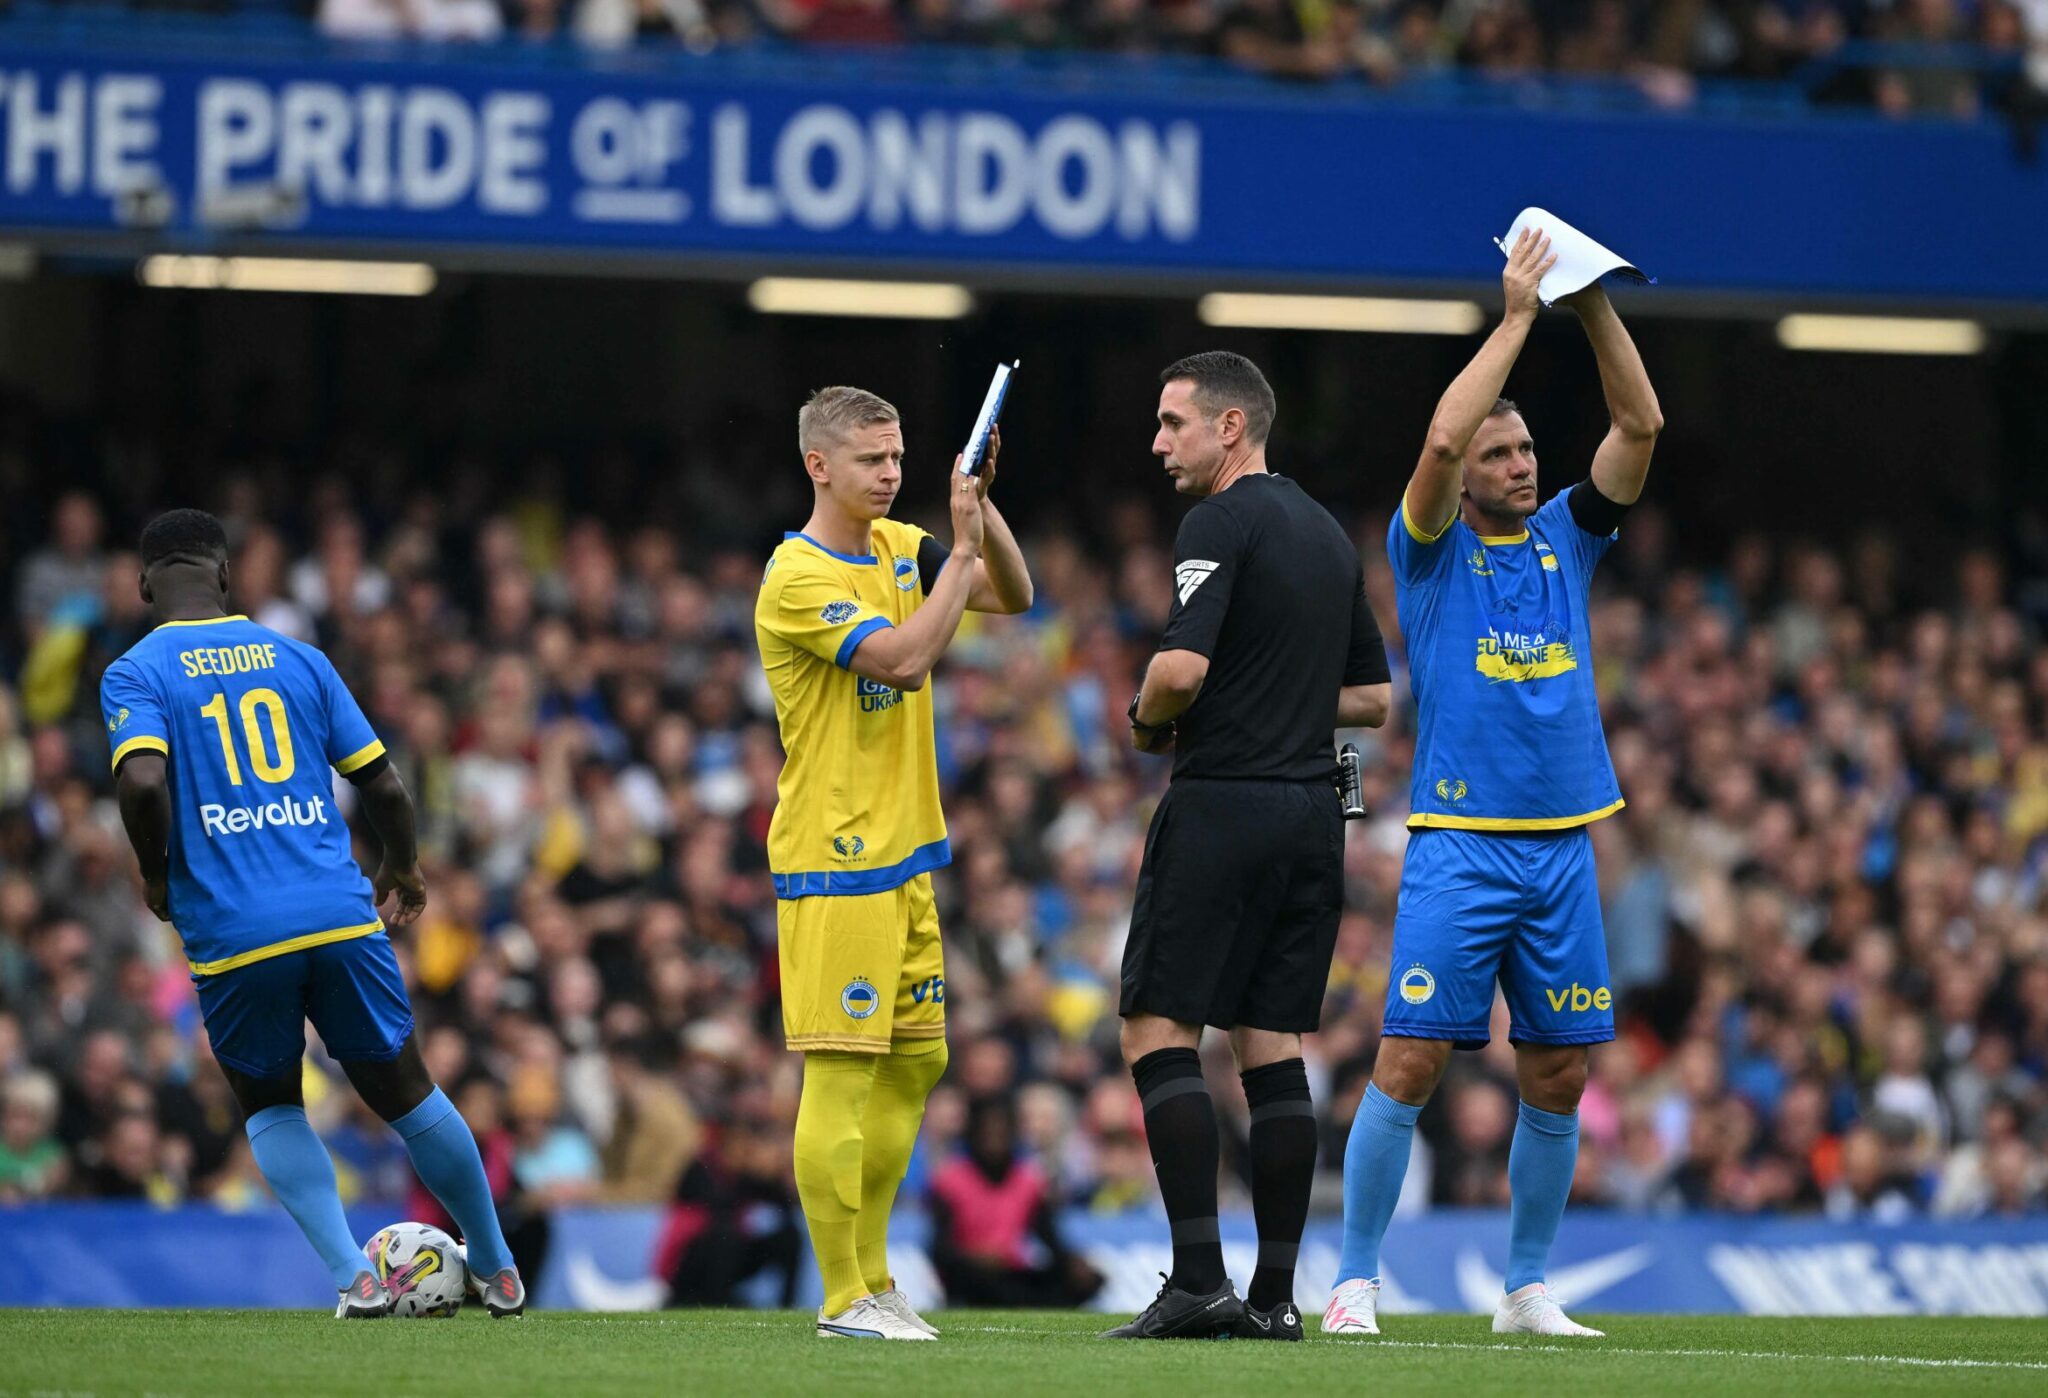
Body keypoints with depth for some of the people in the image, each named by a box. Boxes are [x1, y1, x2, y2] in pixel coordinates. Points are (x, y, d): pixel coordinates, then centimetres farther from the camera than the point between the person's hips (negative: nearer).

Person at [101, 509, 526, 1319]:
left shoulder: (135, 675, 2)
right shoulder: (298, 660, 12)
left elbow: (142, 781, -17)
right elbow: (382, 783, 12)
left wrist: (157, 876, 1)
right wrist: (404, 868, 31)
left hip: (233, 934, -2)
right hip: (340, 914, 2)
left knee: (270, 1108, 18)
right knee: (404, 1091, 17)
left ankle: (354, 1277, 1)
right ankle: (498, 1273, 27)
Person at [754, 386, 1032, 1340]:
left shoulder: (899, 548, 11)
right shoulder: (797, 577, -14)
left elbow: (1013, 597, 10)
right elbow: (903, 658, -24)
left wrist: (982, 507, -4)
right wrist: (963, 547, -19)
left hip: (904, 854, 9)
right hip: (835, 865, -9)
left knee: (915, 1063, 12)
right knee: (841, 1074, -8)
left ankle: (872, 1276, 20)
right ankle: (844, 1298, -6)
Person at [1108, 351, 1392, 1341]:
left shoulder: (1222, 524, -9)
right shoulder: (1329, 535, 17)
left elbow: (1183, 666, -20)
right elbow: (1374, 697, 21)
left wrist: (1146, 719, -1)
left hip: (1222, 805, -8)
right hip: (1312, 810, 8)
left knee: (1158, 1029, -5)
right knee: (1273, 1047, 7)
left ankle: (1198, 1277, -14)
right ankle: (1275, 1294, 3)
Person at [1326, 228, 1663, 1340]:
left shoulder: (1566, 538, 13)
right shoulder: (1433, 547, 2)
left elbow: (1640, 426, 5)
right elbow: (1440, 440, -16)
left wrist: (1596, 306, -4)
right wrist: (1515, 316, -13)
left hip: (1564, 848, 4)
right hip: (1458, 842, -4)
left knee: (1557, 1078, 5)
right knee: (1412, 1061, -9)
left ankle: (1526, 1290, 14)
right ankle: (1355, 1280, -3)